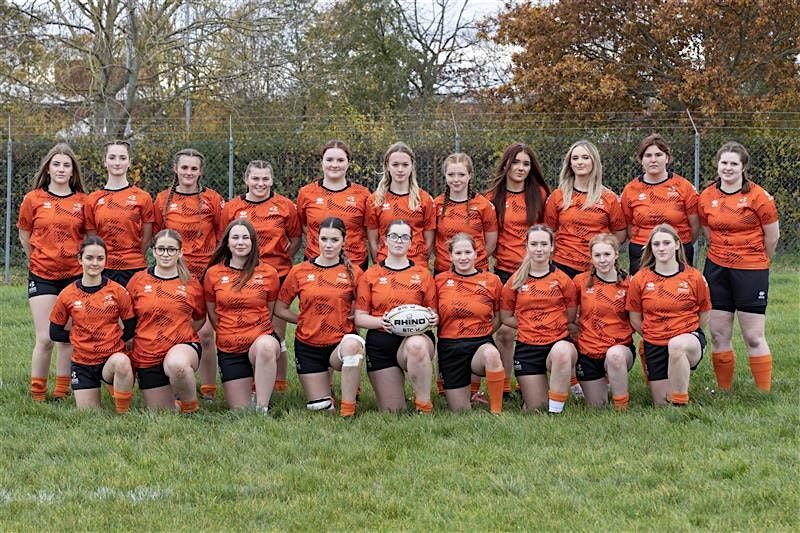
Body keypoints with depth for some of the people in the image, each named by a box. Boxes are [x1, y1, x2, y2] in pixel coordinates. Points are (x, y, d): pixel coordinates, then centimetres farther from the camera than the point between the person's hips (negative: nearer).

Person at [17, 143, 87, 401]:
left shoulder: (83, 201, 3)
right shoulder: (33, 199, 1)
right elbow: (24, 237, 11)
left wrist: (83, 262, 5)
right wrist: (41, 260, 11)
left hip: (74, 276, 1)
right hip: (42, 276, -1)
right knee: (45, 339, -4)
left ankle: (62, 392, 14)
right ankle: (37, 395, 7)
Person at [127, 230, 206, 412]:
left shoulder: (191, 283, 1)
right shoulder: (138, 280, 1)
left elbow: (199, 319, 16)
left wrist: (179, 332, 4)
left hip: (183, 347, -2)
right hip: (147, 356, 2)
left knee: (177, 364, -41)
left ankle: (191, 406, -12)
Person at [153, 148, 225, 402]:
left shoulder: (212, 199, 2)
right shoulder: (163, 199, 7)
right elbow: (158, 237, 15)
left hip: (206, 275, -1)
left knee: (205, 334, -5)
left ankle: (209, 391, 5)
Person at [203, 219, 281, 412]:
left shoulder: (268, 273, 1)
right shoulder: (213, 273, 2)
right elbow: (212, 314, 13)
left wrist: (259, 334, 6)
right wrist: (228, 333, 13)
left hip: (261, 339, -2)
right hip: (229, 349, 2)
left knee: (266, 347, -42)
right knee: (240, 410, -2)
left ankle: (262, 409, -28)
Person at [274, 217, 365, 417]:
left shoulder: (353, 273, -3)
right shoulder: (300, 271, 0)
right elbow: (280, 309, 7)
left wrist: (353, 317, -7)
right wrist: (305, 320, 1)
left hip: (341, 342, -2)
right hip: (308, 346, 2)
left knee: (352, 345, -40)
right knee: (319, 407, 1)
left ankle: (348, 409, -26)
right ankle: (325, 383, 39)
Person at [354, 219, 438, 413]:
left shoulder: (423, 274, 9)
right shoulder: (371, 275, 8)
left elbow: (434, 314, 11)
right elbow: (359, 317, 4)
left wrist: (433, 319, -13)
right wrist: (380, 321, -16)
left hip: (415, 337, -1)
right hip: (380, 342, 1)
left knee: (416, 346, -42)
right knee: (391, 411, -4)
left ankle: (424, 407, -26)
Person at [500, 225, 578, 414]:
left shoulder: (562, 279, 1)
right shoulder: (516, 281, 4)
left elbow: (570, 316, 7)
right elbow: (506, 317, 9)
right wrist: (529, 325, 1)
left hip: (559, 341, -1)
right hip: (527, 347, 1)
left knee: (562, 352, -41)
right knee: (536, 408, -3)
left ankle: (556, 412, -25)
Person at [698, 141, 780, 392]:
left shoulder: (758, 196, -8)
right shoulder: (707, 197, 4)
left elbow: (772, 236, 0)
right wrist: (726, 254, 13)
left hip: (751, 272, -4)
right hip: (716, 269, 4)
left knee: (754, 338, -2)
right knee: (718, 336, 6)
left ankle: (765, 393, 6)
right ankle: (724, 391, 18)